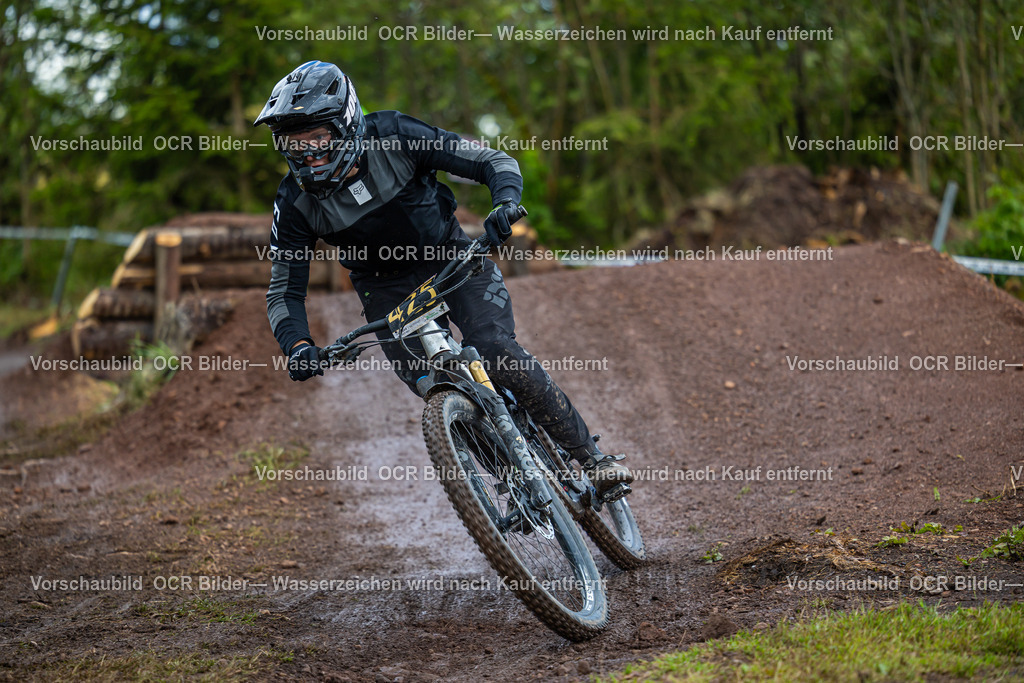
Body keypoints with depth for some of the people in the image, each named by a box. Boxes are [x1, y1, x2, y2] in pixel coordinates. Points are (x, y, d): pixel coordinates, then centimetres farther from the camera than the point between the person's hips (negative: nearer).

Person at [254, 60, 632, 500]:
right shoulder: (296, 203, -17)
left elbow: (494, 162, -19)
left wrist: (506, 203, -41)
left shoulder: (393, 137, -23)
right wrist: (298, 345, -31)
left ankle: (593, 458, -11)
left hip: (451, 259, -2)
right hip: (387, 287, 2)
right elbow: (284, 290, -11)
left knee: (498, 353, -22)